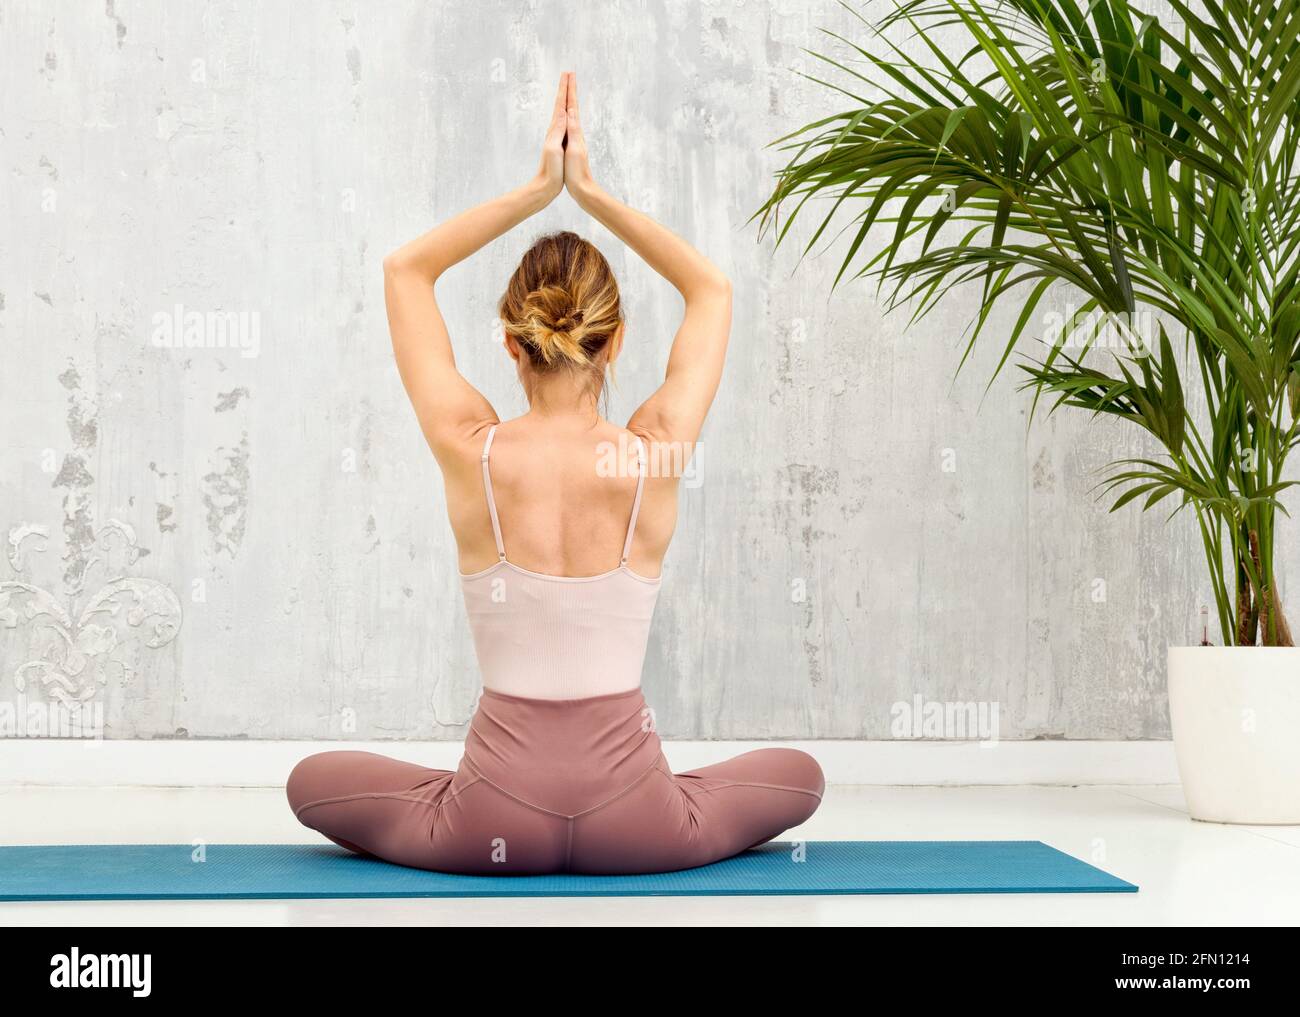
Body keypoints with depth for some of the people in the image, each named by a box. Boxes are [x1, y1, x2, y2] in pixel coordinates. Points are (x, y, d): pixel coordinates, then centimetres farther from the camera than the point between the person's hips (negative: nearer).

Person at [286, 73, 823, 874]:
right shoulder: (653, 457, -9)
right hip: (635, 825, 0)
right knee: (798, 775, 30)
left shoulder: (472, 452, -10)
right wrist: (589, 191, 4)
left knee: (314, 781, 28)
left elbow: (405, 269, 6)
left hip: (492, 827, 0)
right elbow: (712, 289, 9)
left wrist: (539, 189, 4)